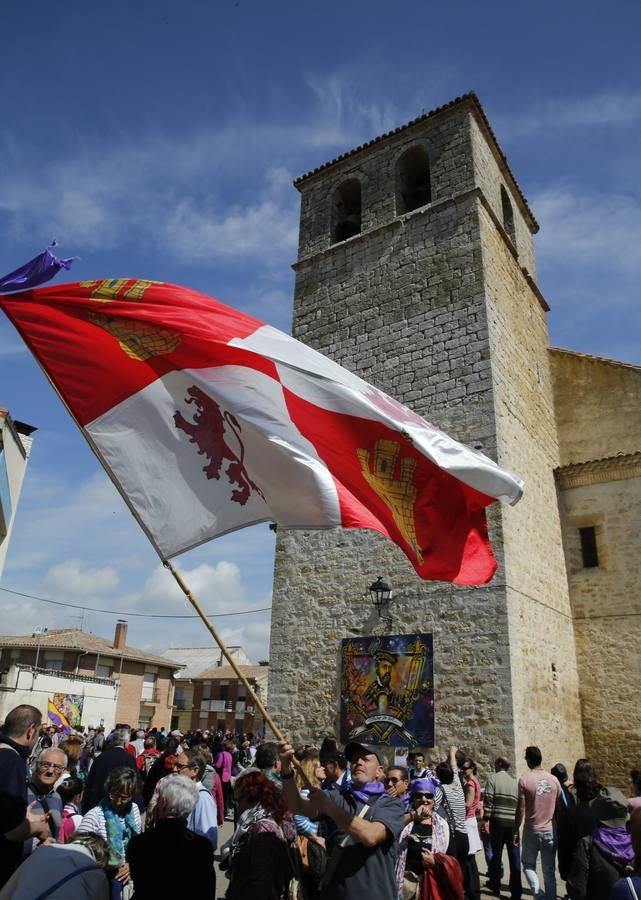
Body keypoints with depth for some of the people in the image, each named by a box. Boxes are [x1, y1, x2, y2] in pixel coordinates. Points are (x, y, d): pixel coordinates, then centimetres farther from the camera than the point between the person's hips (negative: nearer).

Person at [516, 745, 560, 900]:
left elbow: (521, 809, -10)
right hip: (551, 831, 3)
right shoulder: (554, 779, -1)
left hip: (532, 830, -3)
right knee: (549, 870, 13)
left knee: (528, 864, 15)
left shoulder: (524, 779, -12)